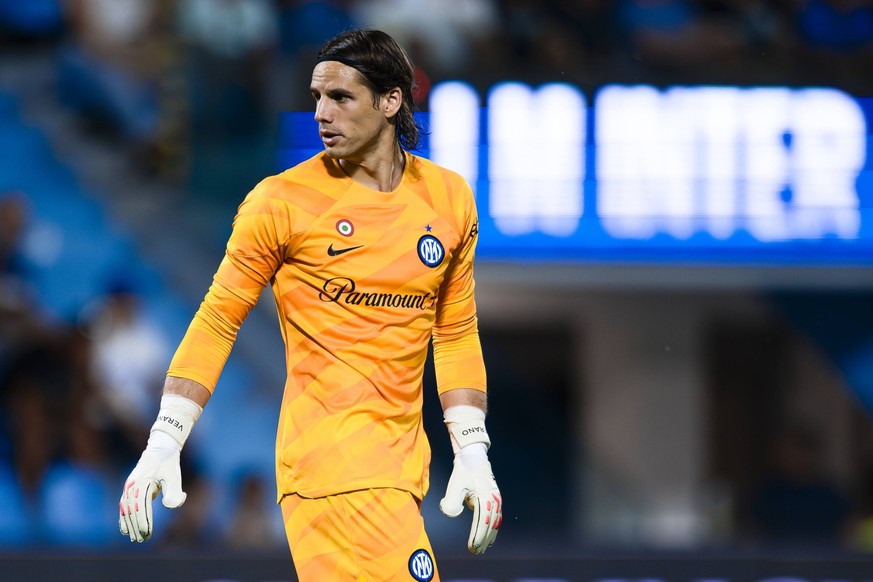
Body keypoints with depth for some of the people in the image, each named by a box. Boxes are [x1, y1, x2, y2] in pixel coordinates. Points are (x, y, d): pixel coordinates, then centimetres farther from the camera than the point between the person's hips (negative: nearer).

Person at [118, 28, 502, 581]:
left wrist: (473, 457, 12)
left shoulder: (450, 198, 10)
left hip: (404, 463, 5)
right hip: (331, 457, -5)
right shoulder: (282, 200, -3)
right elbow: (217, 321, 2)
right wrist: (162, 447, -4)